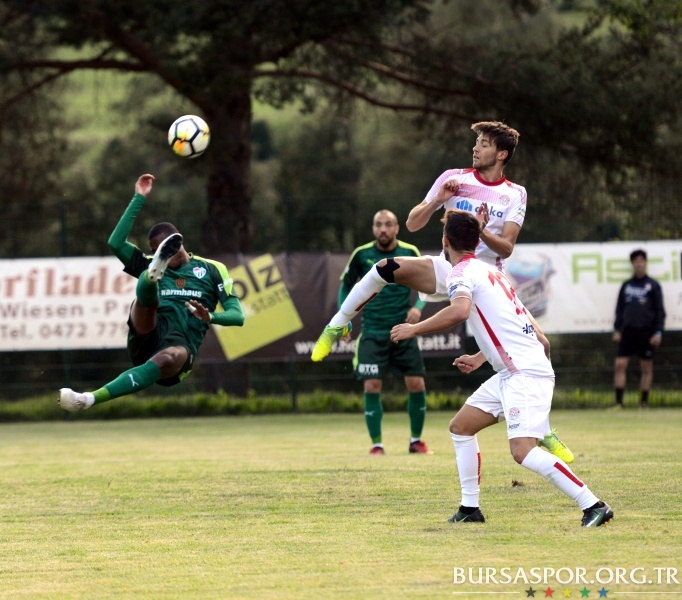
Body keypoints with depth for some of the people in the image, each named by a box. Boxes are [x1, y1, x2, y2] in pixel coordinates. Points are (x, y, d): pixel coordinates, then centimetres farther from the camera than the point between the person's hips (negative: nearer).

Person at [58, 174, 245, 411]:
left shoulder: (212, 270, 18)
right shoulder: (149, 264, 25)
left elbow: (237, 316, 9)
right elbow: (115, 243, 11)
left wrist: (210, 317, -13)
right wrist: (139, 199, 11)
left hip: (180, 344, -3)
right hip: (146, 337, 3)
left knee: (171, 357, -41)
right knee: (147, 292, -23)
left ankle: (90, 399, -51)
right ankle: (154, 274, -64)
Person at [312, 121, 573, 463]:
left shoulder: (515, 195, 2)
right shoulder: (454, 179, 2)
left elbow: (507, 247, -8)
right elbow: (412, 224, 2)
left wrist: (482, 232, -27)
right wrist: (438, 200, -15)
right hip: (449, 269, 0)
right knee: (386, 268, -28)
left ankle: (545, 434, 3)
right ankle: (336, 328, -9)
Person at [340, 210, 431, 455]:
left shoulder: (410, 253, -2)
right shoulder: (361, 255, -2)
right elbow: (346, 286, 11)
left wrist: (418, 307, -13)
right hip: (372, 332, -1)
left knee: (416, 384, -2)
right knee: (372, 386, -9)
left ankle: (416, 440, 17)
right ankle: (376, 444, 2)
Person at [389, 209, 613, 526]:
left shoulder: (462, 272, -7)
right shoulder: (491, 272, 21)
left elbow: (459, 310, -28)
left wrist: (414, 329, -19)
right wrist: (479, 358, 36)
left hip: (525, 372, -10)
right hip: (511, 373, 10)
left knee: (522, 450, -20)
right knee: (461, 427, 17)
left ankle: (593, 506, -22)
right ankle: (470, 508, 19)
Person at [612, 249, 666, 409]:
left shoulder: (653, 285, 2)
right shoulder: (626, 285, 12)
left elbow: (660, 311, 1)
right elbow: (620, 309, 15)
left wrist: (658, 332, -7)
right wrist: (617, 330, 7)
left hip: (646, 333, -3)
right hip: (628, 331, 3)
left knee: (647, 368, 2)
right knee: (620, 365, -6)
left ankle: (644, 402, 9)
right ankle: (618, 401, -3)